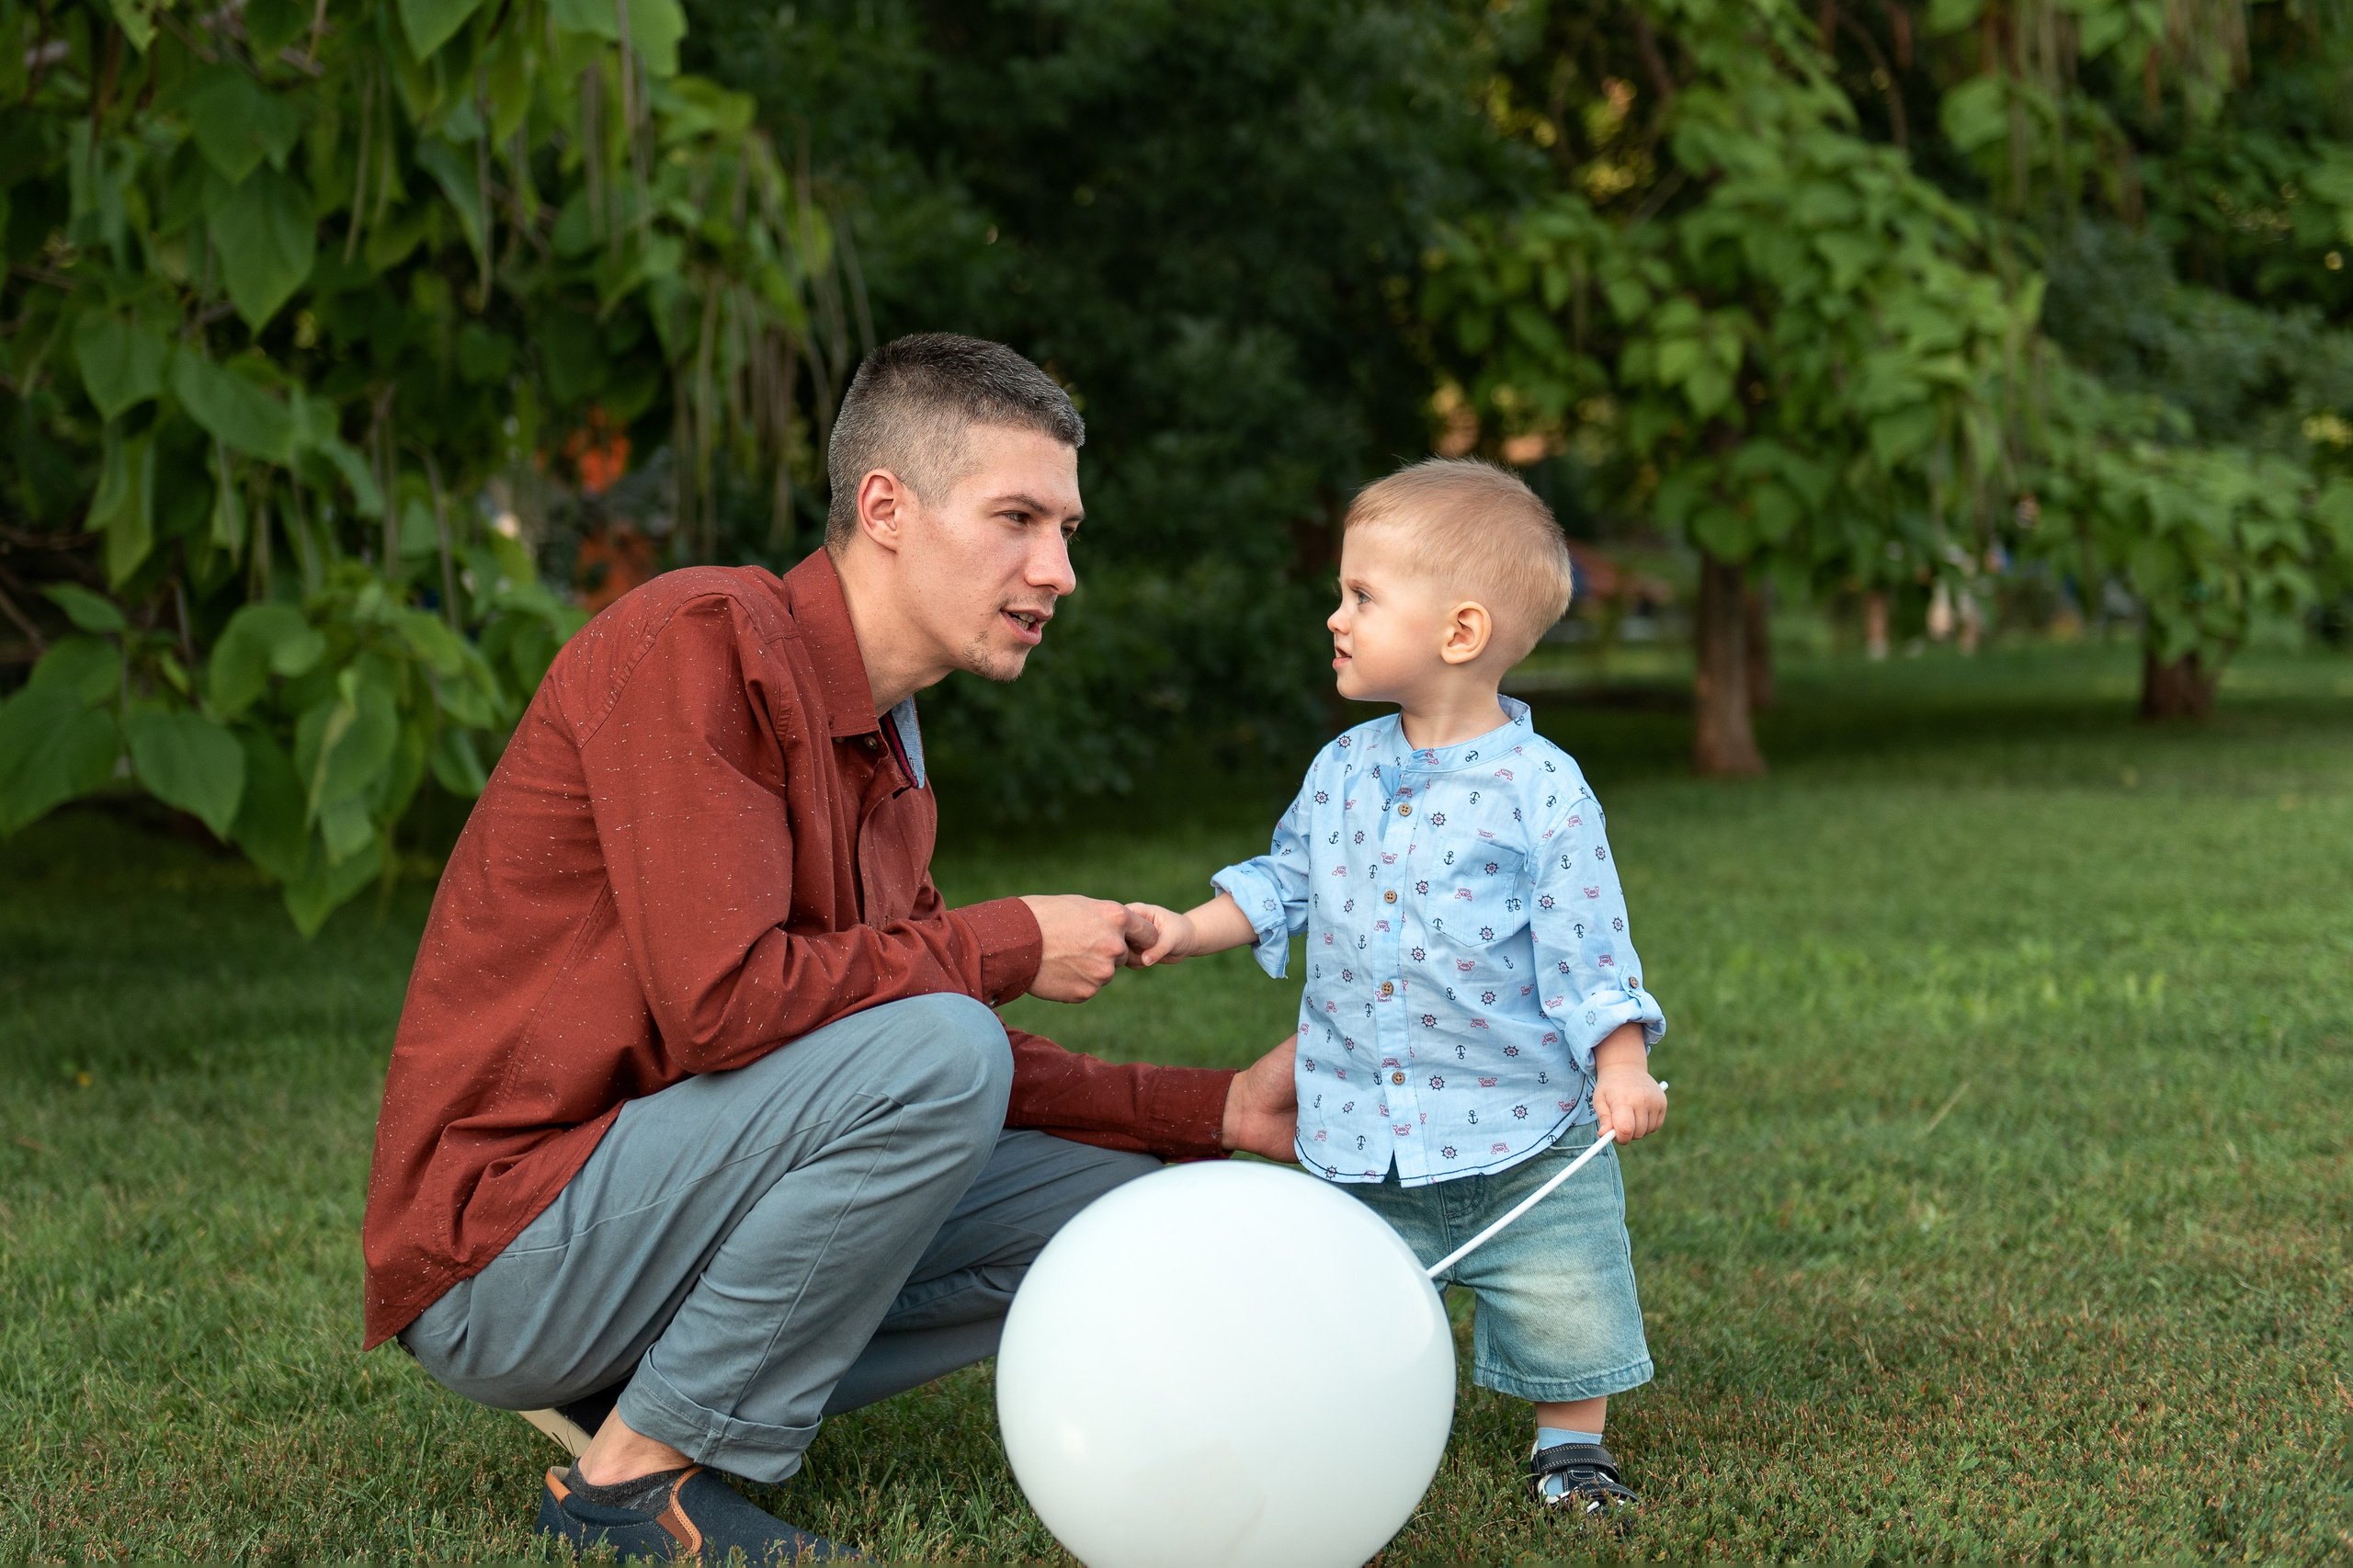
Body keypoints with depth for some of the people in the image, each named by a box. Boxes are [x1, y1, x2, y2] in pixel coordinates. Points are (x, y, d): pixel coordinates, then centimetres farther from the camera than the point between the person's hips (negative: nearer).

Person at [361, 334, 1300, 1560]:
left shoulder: (888, 755, 12)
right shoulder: (701, 641, -17)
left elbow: (945, 1075, 15)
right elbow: (722, 1004, -26)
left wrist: (1216, 1113, 6)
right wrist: (1006, 945, -14)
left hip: (653, 1203, 9)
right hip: (499, 1249, -9)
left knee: (1121, 1210, 6)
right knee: (940, 1050, -26)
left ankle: (639, 1395, 5)